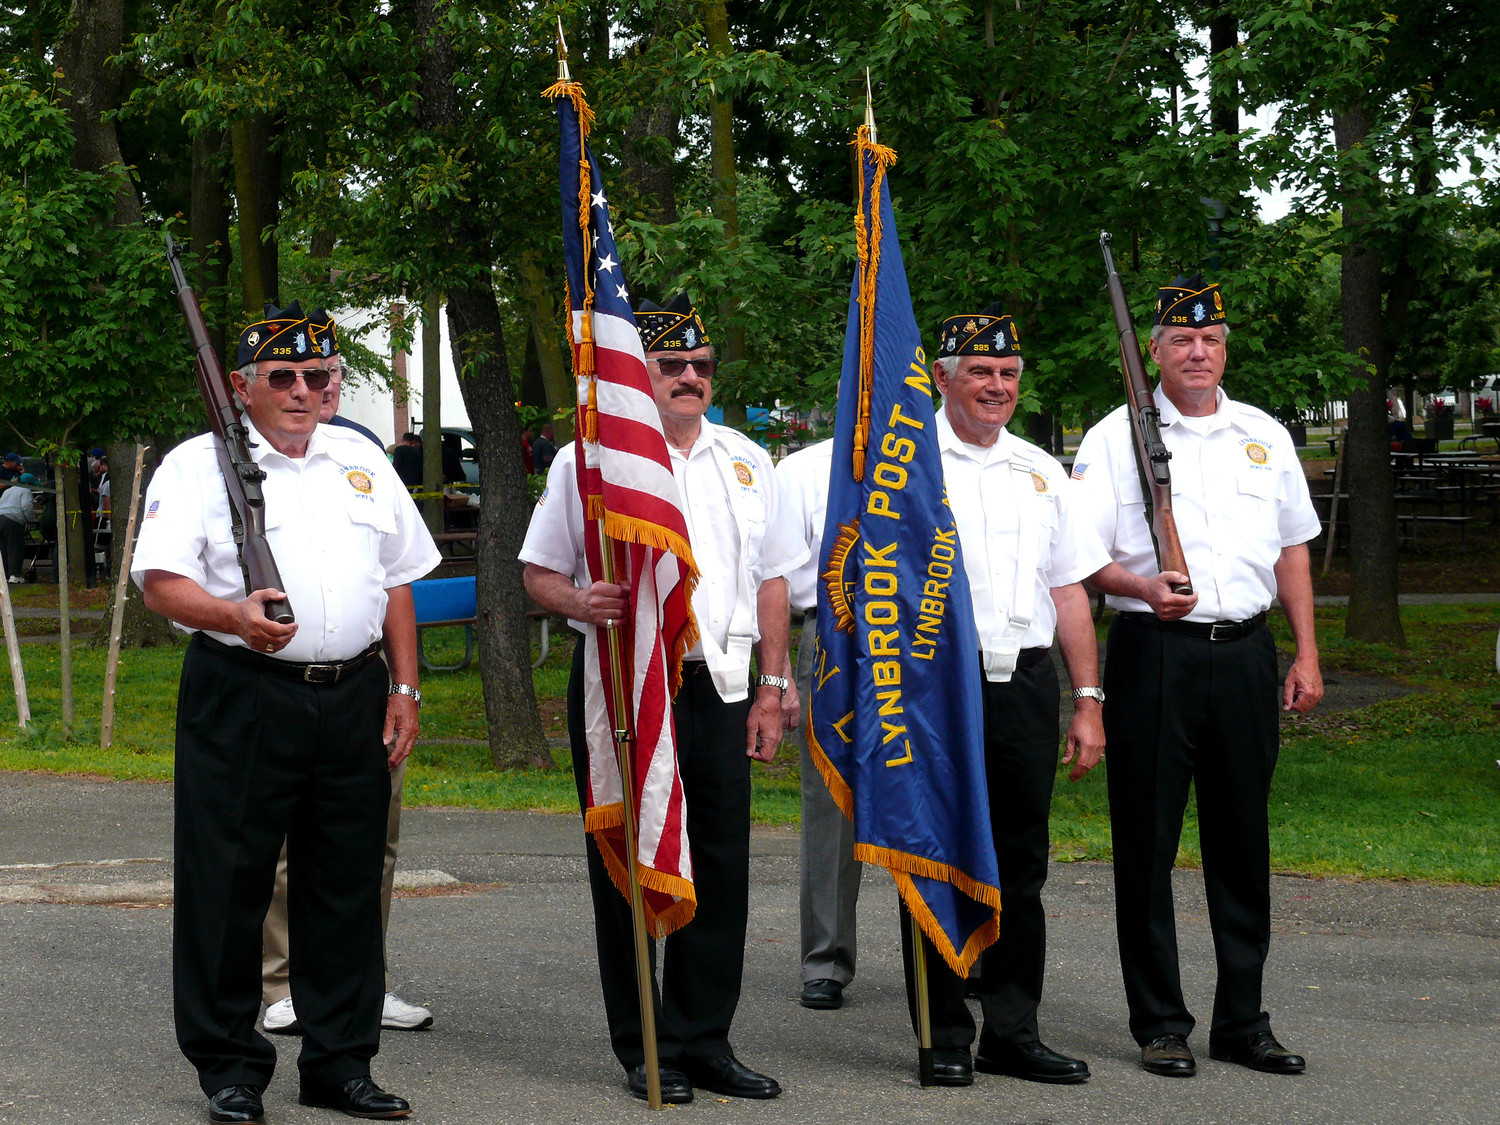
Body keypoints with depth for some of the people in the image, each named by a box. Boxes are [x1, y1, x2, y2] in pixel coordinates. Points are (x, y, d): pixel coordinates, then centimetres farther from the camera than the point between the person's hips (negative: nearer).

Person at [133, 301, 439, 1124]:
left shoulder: (361, 460, 17)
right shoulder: (199, 464, 2)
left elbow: (398, 579, 19)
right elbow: (161, 582, -8)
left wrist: (404, 688, 12)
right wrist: (233, 616, -26)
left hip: (354, 697, 4)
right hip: (241, 695, -4)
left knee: (347, 884, 7)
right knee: (229, 879, -2)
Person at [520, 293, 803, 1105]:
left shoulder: (744, 460, 14)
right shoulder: (587, 459, 2)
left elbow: (771, 580, 18)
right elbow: (538, 573, 4)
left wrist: (771, 687, 12)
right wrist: (578, 602, -19)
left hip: (718, 685, 4)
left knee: (721, 864, 3)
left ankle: (704, 1041, 13)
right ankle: (643, 1048, 11)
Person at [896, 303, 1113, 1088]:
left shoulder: (1040, 472, 17)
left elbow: (1070, 592, 17)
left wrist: (1088, 703, 11)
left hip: (1026, 681, 5)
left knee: (1021, 862, 8)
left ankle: (1012, 1031, 16)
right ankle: (945, 1037, 10)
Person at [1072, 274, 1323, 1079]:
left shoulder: (1264, 436, 13)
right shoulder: (1116, 437, 2)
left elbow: (1292, 550, 17)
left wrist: (1307, 653, 11)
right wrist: (1143, 588, -21)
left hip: (1244, 652, 3)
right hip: (1152, 652, -3)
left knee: (1242, 840, 7)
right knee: (1147, 841, 0)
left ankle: (1242, 1020, 16)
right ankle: (1159, 1023, 10)